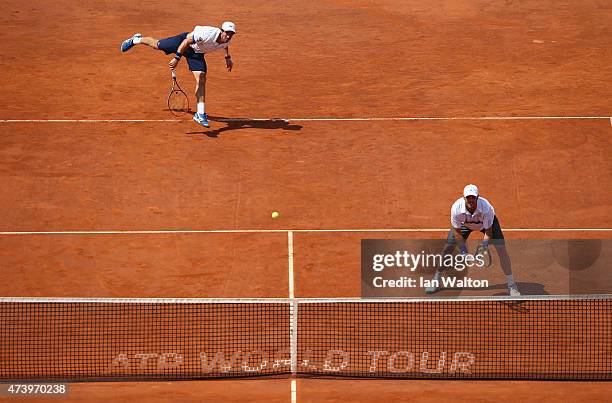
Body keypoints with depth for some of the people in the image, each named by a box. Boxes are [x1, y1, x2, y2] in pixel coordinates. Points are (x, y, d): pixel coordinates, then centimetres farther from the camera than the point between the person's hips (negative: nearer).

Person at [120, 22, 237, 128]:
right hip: (184, 43, -4)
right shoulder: (207, 34, -42)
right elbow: (186, 41, -35)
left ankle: (200, 114, -5)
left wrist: (228, 58, 15)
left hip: (196, 54, 4)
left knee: (201, 80, -10)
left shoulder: (226, 41, -20)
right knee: (156, 45, 17)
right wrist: (177, 58, -36)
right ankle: (136, 39, 50)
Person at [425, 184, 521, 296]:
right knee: (448, 247, -7)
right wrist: (463, 249, -28)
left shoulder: (486, 208, -40)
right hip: (464, 223, 1)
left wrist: (484, 245, -41)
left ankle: (511, 286, -4)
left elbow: (488, 230, -26)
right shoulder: (456, 208, -36)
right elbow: (456, 230, -21)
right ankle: (436, 280, 13)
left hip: (487, 222, -1)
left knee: (501, 248, -15)